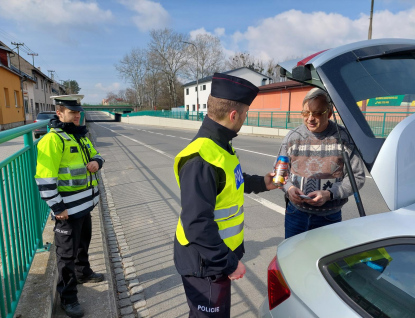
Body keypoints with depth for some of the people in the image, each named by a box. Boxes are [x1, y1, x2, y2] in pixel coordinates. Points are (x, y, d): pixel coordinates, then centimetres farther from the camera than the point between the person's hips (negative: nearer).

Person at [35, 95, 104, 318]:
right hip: (68, 209, -8)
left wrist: (96, 162, -4)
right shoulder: (52, 140, -19)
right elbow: (45, 178, -22)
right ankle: (67, 297, 23)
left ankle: (83, 273, 49)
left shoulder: (80, 135, 9)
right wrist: (57, 208, -20)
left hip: (85, 204, 8)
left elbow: (95, 155, 20)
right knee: (67, 253, 6)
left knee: (83, 243, 26)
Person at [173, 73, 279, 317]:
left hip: (220, 255, 9)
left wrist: (260, 183, 18)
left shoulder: (218, 145, 0)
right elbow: (197, 224, -31)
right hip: (206, 263, -9)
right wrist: (228, 263, -22)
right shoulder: (201, 159, -31)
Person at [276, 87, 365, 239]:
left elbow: (357, 177, -5)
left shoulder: (345, 138, -7)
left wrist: (329, 194, -18)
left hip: (329, 217, -1)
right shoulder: (292, 137, -1)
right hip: (296, 212, 2)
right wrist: (289, 188, -13)